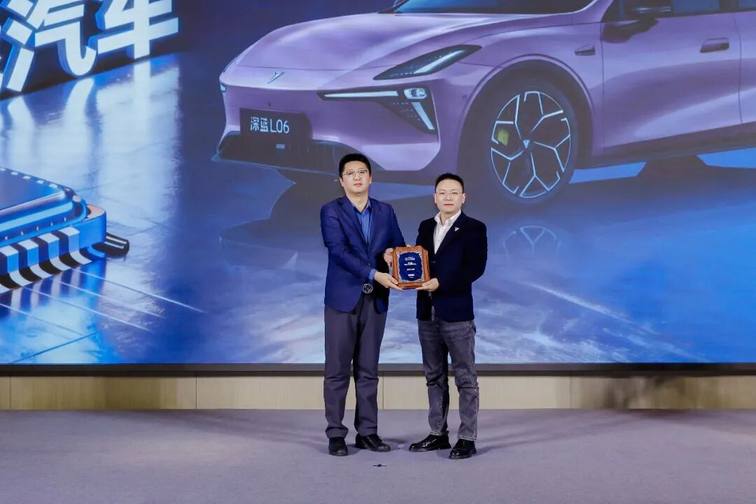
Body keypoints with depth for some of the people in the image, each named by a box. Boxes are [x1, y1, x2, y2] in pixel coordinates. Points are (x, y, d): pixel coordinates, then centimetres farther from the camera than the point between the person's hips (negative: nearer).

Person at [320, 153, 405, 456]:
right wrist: (374, 274, -23)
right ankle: (335, 434, 8)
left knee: (368, 370, 9)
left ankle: (367, 432, 15)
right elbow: (339, 251, -16)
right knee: (337, 370, 1)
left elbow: (399, 247, 10)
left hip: (375, 300, 4)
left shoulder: (385, 212, 10)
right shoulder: (331, 211, -4)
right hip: (343, 299, -4)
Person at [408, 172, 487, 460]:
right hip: (427, 312, 6)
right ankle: (438, 434, 21)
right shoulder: (425, 227, 14)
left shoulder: (474, 228, -4)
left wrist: (441, 283, -21)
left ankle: (467, 438, 5)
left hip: (457, 313, -6)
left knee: (465, 377, 0)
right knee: (434, 377, 12)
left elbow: (476, 267, -14)